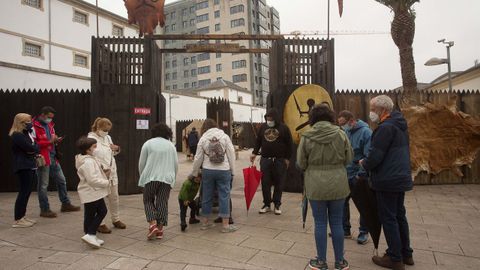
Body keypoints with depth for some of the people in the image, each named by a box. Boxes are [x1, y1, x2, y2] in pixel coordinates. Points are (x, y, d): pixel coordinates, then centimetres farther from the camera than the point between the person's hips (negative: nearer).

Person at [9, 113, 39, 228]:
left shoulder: (25, 133, 18)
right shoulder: (17, 135, -12)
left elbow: (35, 147, 14)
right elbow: (31, 148, -20)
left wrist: (33, 149, -7)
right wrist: (35, 148, 1)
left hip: (30, 166, 9)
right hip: (23, 167, -9)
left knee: (26, 192, 12)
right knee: (24, 192, -8)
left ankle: (22, 216, 20)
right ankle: (18, 220, -2)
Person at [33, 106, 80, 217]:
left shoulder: (49, 125, 14)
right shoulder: (35, 126, -12)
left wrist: (56, 140, 5)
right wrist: (49, 141, -24)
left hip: (53, 157, 8)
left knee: (61, 180, 13)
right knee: (43, 185, 2)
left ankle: (65, 204, 26)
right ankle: (44, 210, 14)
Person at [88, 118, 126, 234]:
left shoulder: (108, 137, 11)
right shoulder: (91, 139, -10)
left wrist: (117, 148, 1)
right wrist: (103, 168, -22)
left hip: (111, 172, 7)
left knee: (114, 197, 15)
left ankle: (116, 220, 30)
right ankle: (100, 224, 17)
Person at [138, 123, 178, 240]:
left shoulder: (148, 143, 4)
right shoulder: (171, 145, 10)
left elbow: (141, 163, 4)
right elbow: (176, 164, 9)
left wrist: (143, 176, 17)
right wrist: (172, 178, 20)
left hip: (151, 177, -2)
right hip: (166, 178, 2)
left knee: (148, 201, 12)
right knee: (162, 203, 7)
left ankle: (152, 225, -3)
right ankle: (160, 229, 10)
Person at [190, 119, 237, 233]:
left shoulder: (203, 139, 2)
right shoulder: (224, 136, -1)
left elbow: (198, 158, 5)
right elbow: (231, 154, -4)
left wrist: (194, 173, 17)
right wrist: (232, 170, 5)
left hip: (207, 171, 2)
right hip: (224, 171, -2)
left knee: (207, 196, 13)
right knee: (224, 196, 3)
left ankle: (204, 222, 24)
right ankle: (225, 225, 7)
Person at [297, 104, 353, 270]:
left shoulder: (307, 136, -8)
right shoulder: (340, 134, -5)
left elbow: (301, 164, -2)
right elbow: (349, 159, 4)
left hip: (316, 186, -1)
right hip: (338, 185, 2)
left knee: (320, 223, 10)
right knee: (337, 223, 13)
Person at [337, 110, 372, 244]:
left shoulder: (365, 132, -16)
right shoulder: (345, 132, 3)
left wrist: (361, 174, -19)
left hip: (360, 177, -6)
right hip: (346, 175, 6)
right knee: (342, 201, 10)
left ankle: (363, 232, 25)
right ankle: (345, 229, 25)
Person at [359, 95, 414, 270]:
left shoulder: (386, 127, -18)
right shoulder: (400, 125, 12)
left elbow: (375, 157, -23)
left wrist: (364, 163, -2)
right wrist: (368, 162, 16)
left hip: (388, 181, -10)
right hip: (401, 178, 10)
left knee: (389, 219, 2)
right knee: (400, 216, 18)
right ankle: (406, 254, 30)